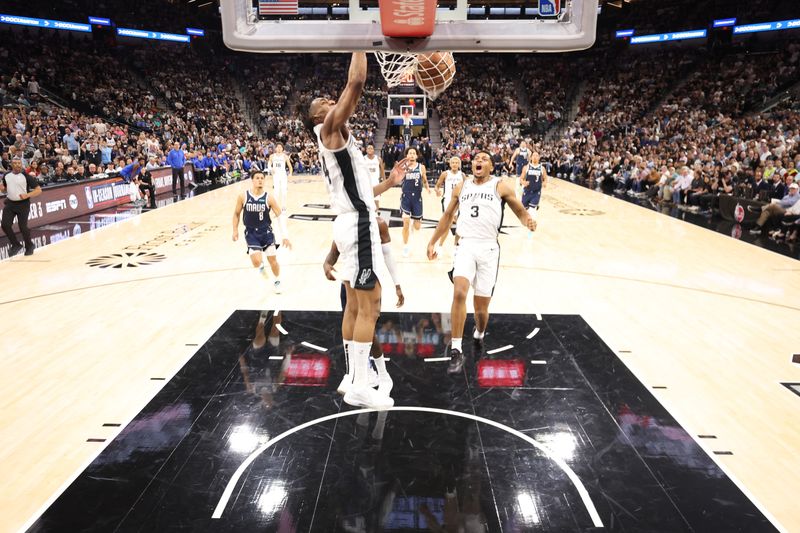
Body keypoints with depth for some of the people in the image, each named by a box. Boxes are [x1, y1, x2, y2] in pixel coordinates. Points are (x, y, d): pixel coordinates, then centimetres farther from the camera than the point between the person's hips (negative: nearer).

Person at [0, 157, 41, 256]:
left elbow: (38, 190, -9)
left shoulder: (26, 176, -9)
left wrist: (27, 195, -23)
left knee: (22, 227, -2)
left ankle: (29, 246, 20)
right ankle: (16, 245, 15)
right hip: (10, 203, 4)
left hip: (23, 204, -4)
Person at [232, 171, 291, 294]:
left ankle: (277, 281, 32)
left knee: (272, 260, 4)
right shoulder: (243, 197, -8)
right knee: (256, 262, -15)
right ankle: (261, 266, 25)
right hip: (251, 233, 0)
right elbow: (236, 213, 8)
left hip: (266, 232, 1)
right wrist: (235, 230, 5)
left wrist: (285, 236, -14)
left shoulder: (269, 198, -10)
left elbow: (279, 216, -8)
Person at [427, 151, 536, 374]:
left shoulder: (500, 187, 5)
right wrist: (432, 242, 22)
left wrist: (528, 220, -14)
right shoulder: (461, 187, 14)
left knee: (481, 306, 5)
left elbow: (519, 210, 9)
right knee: (459, 293, -23)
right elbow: (447, 216, 24)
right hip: (466, 245, 1)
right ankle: (456, 351, -16)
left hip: (488, 248, -1)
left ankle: (479, 335, 41)